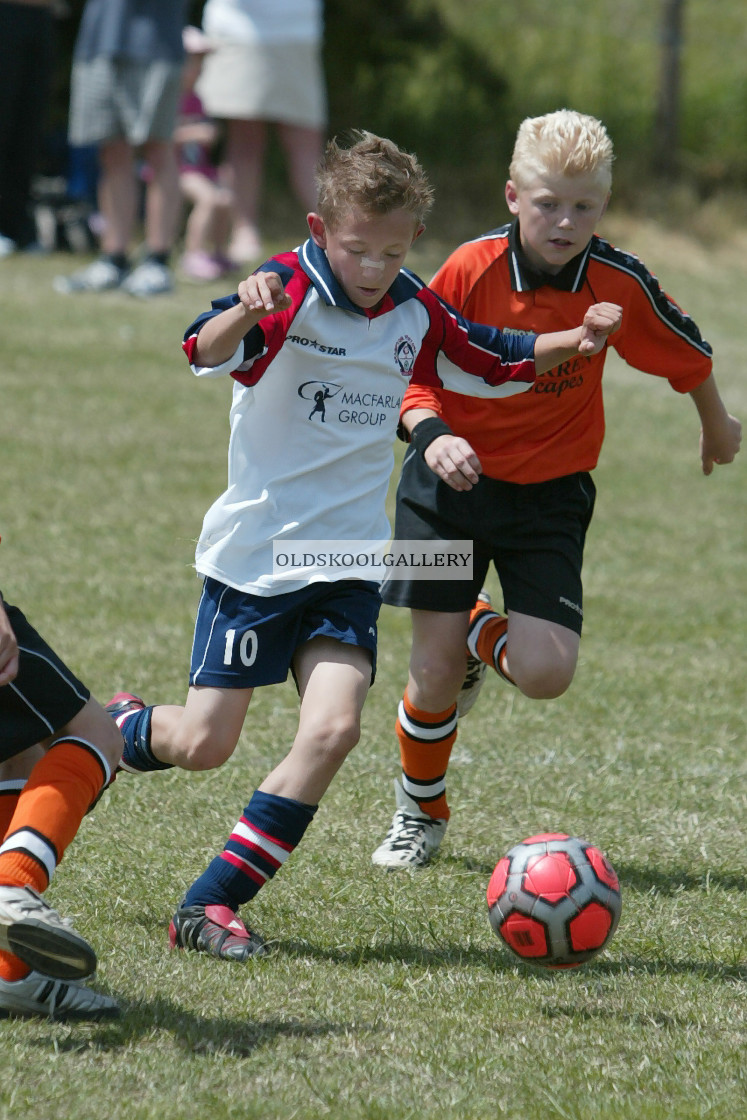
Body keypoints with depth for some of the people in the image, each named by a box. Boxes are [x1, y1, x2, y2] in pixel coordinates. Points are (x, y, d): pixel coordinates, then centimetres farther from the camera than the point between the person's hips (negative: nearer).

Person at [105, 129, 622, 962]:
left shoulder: (415, 315, 4)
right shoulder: (291, 293, -13)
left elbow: (497, 364, 21)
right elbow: (206, 356, -31)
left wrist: (574, 342, 3)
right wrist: (245, 312, -54)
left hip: (348, 562, 4)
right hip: (255, 552, -4)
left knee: (333, 727, -16)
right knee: (204, 744, 0)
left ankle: (212, 902, -9)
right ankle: (115, 729, 36)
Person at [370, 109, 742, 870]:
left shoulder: (618, 284, -12)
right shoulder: (471, 270, -16)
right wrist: (433, 434, -28)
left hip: (550, 495, 1)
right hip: (453, 483, -1)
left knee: (546, 673, -14)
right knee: (435, 669, -3)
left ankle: (484, 634, 24)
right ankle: (419, 813, 25)